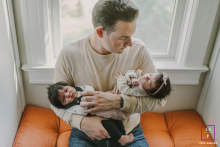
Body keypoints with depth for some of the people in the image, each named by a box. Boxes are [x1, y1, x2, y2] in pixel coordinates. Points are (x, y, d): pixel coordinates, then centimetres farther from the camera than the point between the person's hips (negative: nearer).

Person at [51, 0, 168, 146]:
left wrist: (118, 102, -25)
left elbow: (160, 98, -12)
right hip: (85, 134, 0)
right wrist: (82, 122, -24)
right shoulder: (69, 54, -15)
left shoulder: (138, 49, -14)